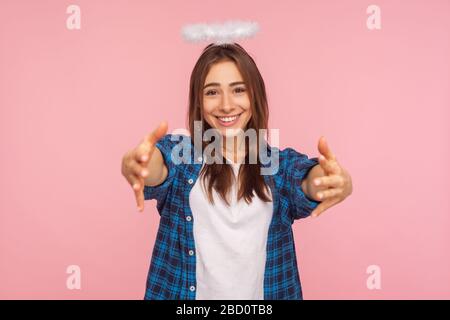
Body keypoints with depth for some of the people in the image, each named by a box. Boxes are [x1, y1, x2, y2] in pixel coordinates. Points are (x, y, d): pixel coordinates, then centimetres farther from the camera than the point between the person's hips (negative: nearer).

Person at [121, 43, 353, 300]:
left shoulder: (281, 165, -5)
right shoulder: (179, 153, -7)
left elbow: (310, 182, -24)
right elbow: (156, 166, -27)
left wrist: (339, 183, -45)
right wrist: (136, 166, -49)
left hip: (260, 293, 1)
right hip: (184, 293, 0)